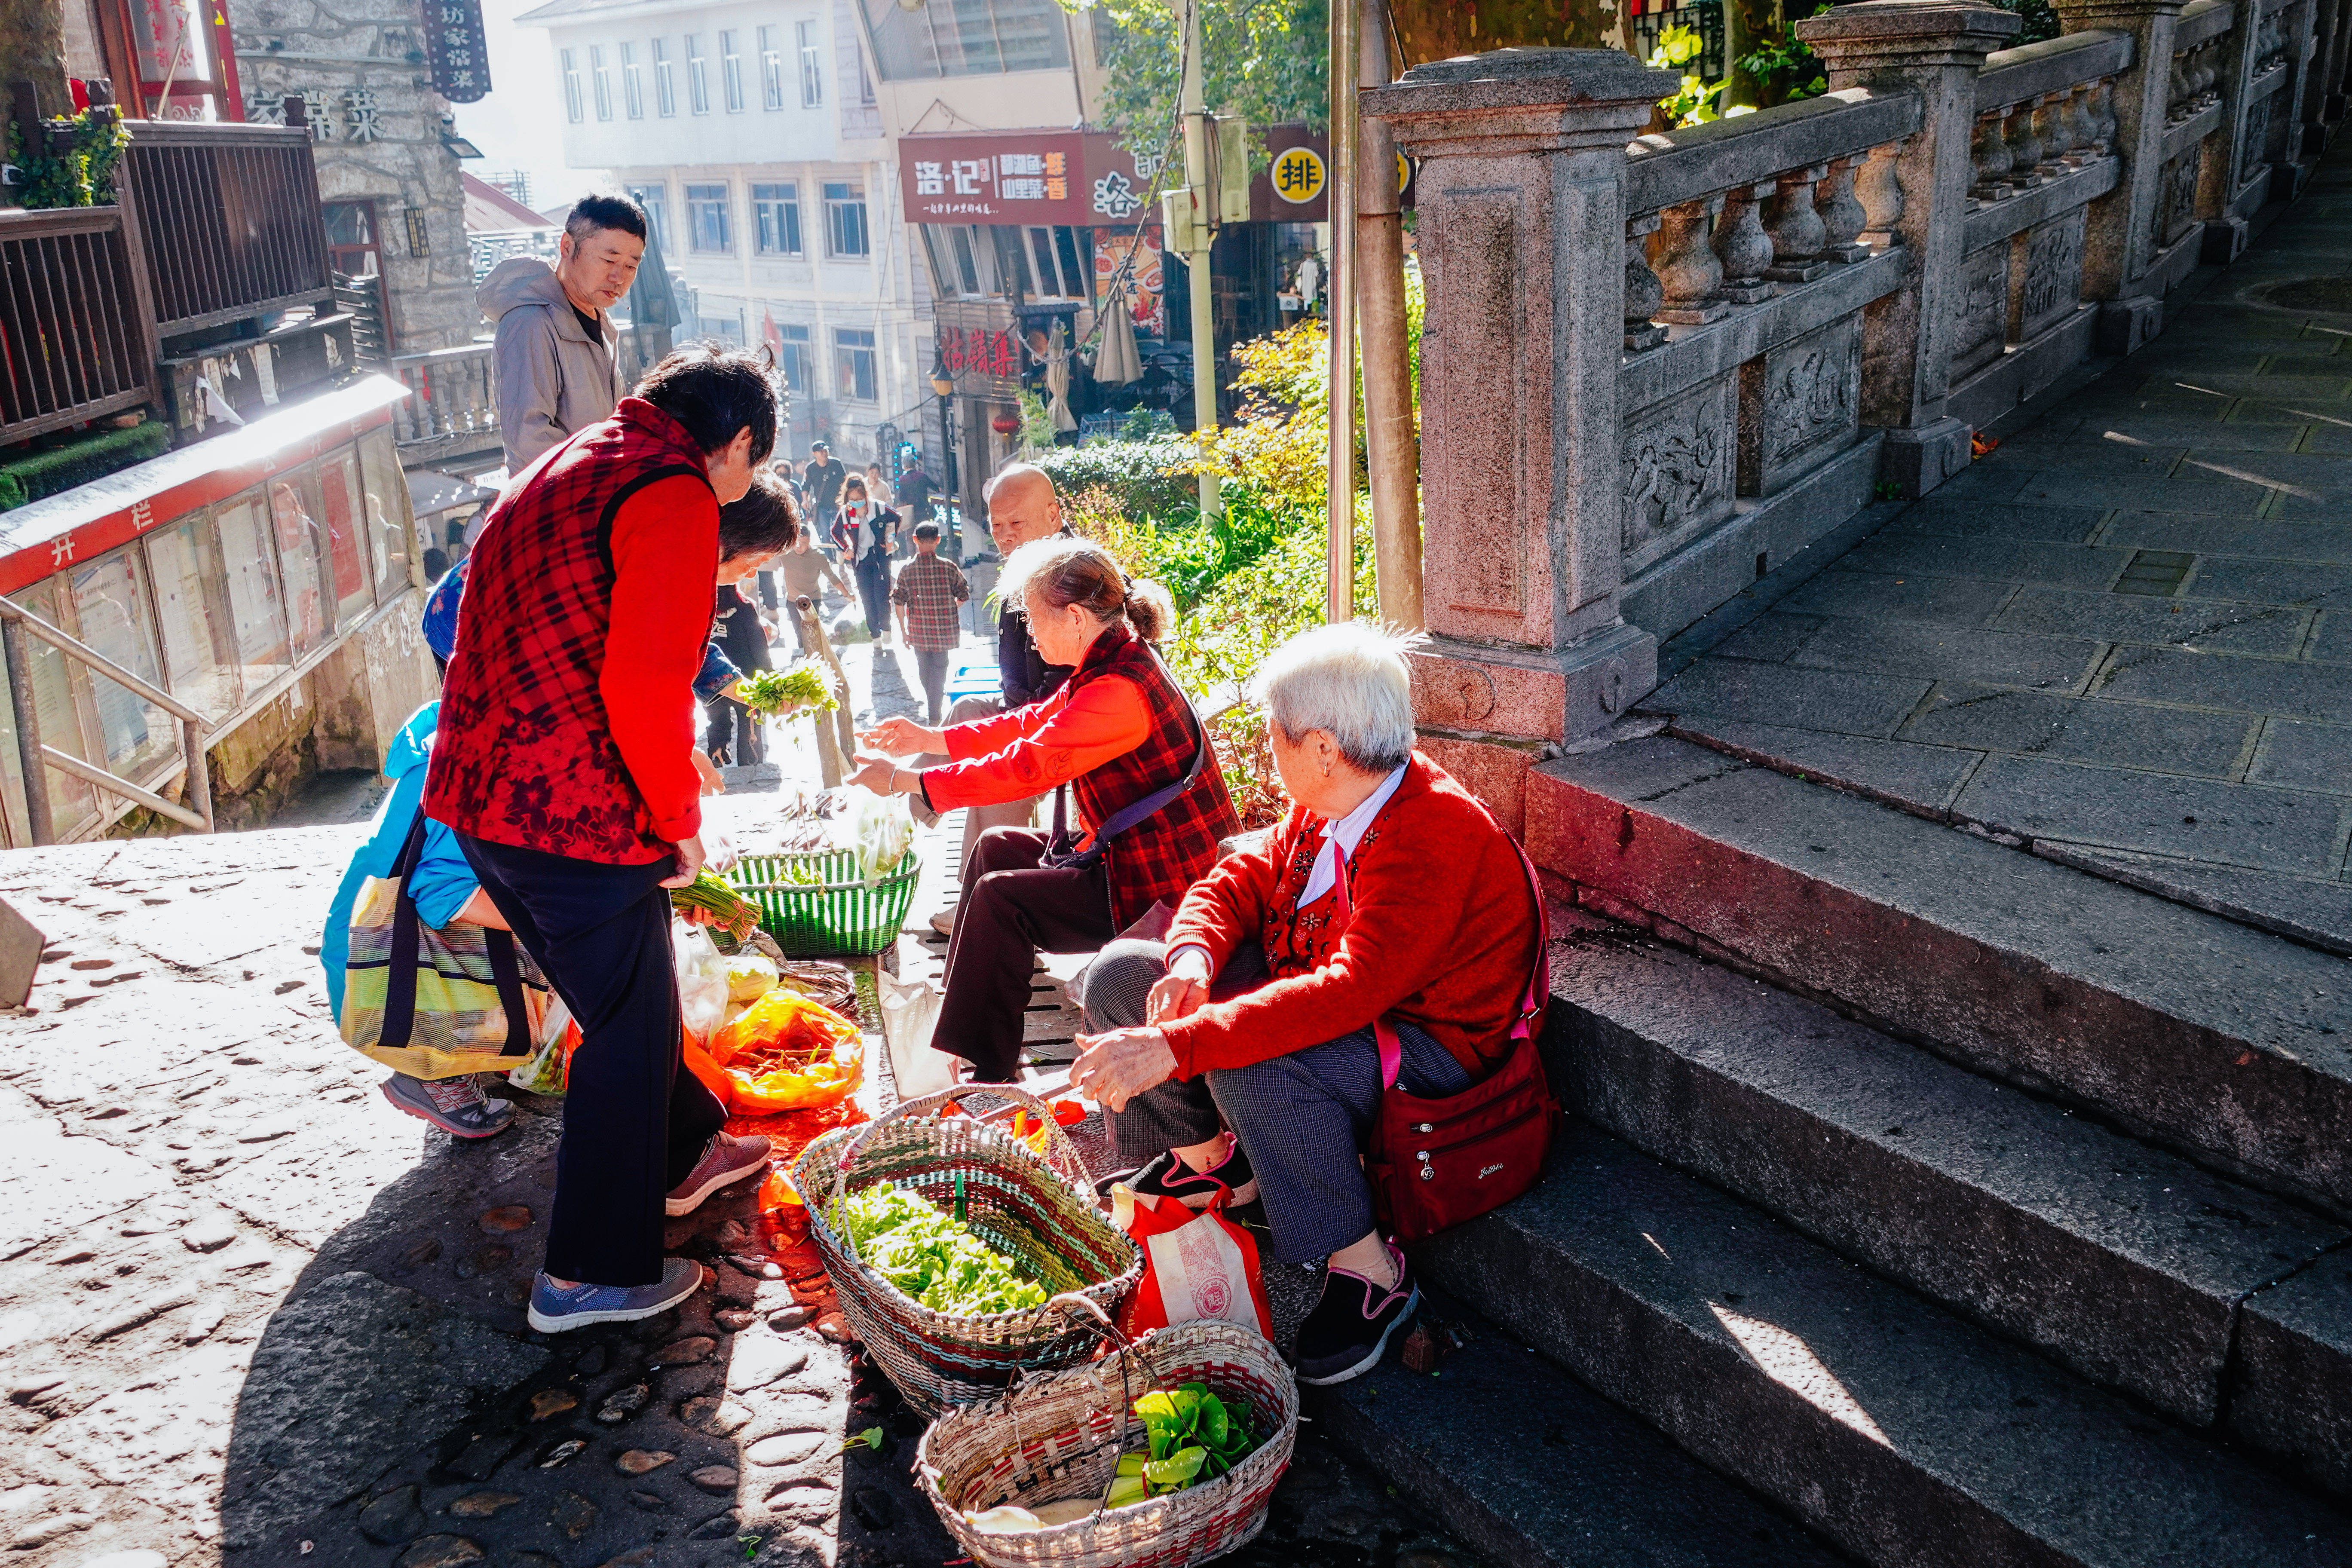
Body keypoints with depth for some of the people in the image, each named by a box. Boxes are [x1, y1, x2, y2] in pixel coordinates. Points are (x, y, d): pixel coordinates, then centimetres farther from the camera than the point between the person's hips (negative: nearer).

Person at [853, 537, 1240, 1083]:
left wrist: (906, 781, -20)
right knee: (997, 848, 16)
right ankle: (962, 1022, 23)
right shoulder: (1112, 664, 7)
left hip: (1165, 888, -11)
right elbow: (1033, 723, 16)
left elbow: (1027, 766, -28)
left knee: (1001, 897, -15)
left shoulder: (1121, 689, -26)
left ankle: (985, 1074, -2)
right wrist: (932, 739, 12)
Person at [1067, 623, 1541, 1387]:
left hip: (1432, 1045, -9)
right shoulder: (1325, 809, -1)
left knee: (1253, 1066, -39)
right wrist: (1193, 958, -18)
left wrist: (1176, 1047, -45)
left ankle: (1369, 1270, -18)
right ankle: (1210, 1157, 15)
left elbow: (1350, 992, -40)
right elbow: (1239, 880, 8)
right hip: (1310, 998, 9)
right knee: (1119, 975, -1)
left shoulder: (1433, 837, -30)